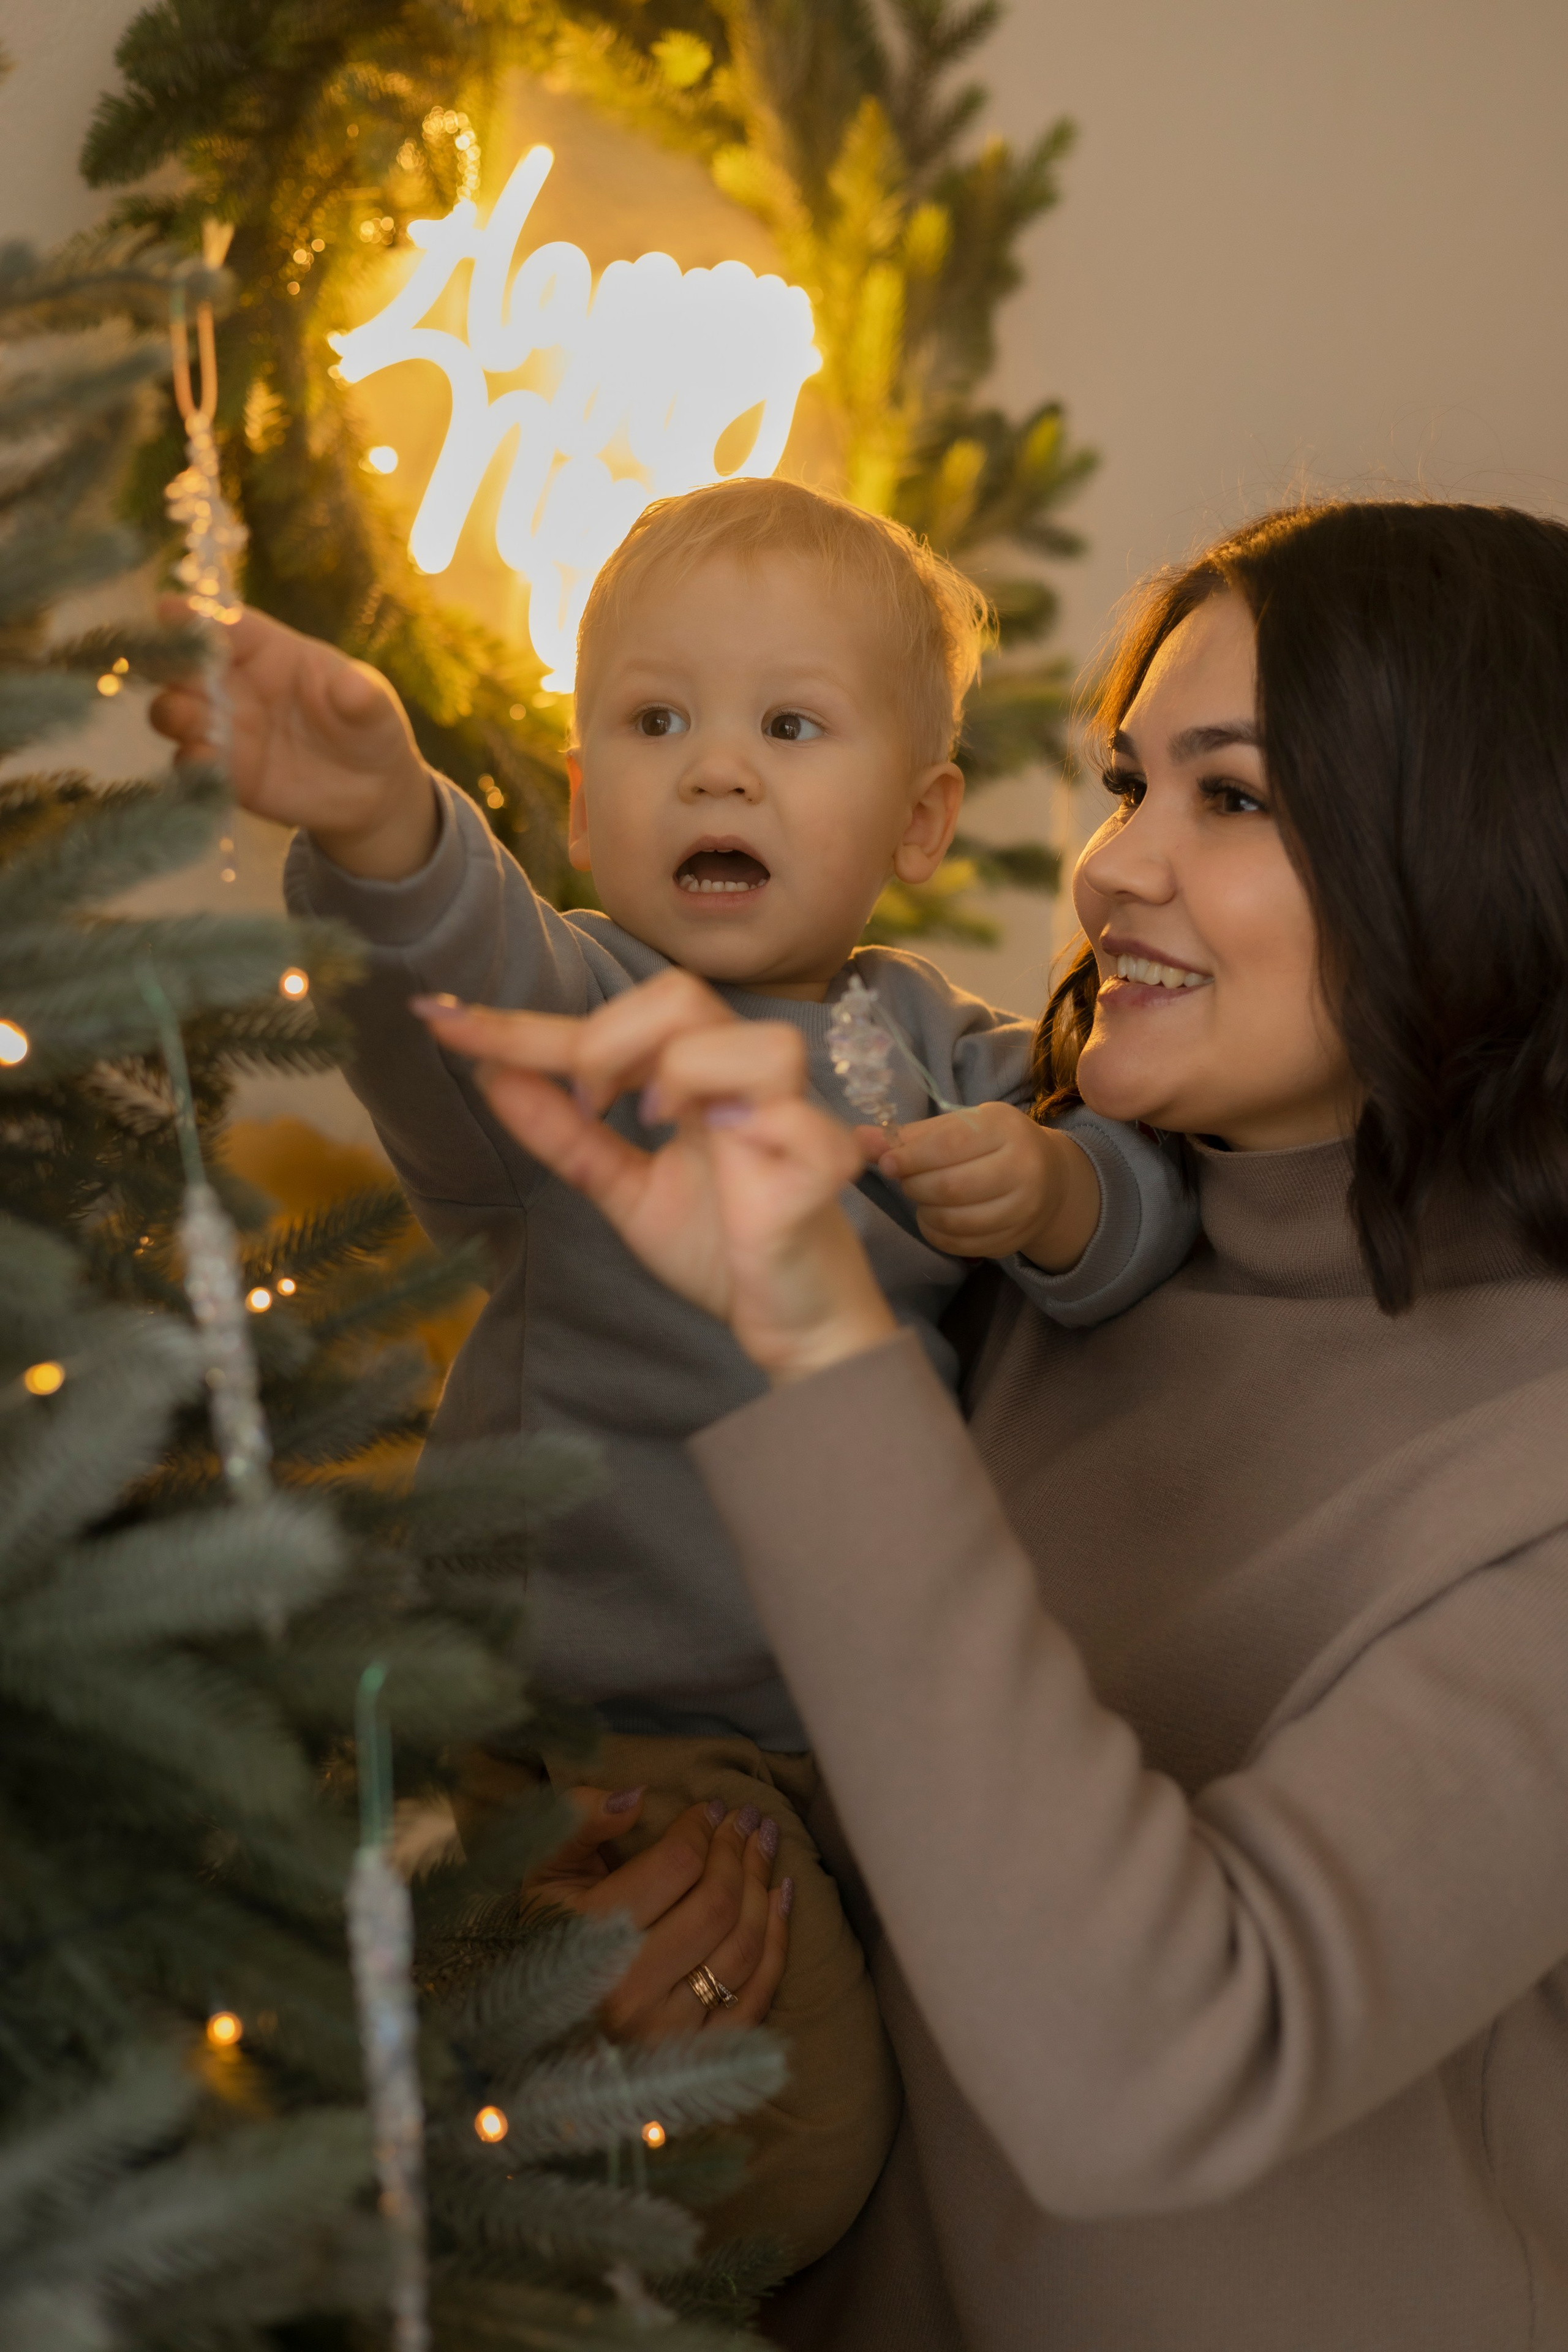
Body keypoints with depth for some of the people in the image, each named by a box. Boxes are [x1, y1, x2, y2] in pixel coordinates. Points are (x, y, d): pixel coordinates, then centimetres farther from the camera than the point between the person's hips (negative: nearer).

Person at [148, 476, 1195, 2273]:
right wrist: (385, 829, -58)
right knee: (801, 2125, -13)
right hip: (586, 1708, -6)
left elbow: (1150, 1210, 8)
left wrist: (1058, 1192, -16)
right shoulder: (576, 1014, -12)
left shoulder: (937, 1042, 6)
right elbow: (470, 982, -35)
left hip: (862, 1712, 6)